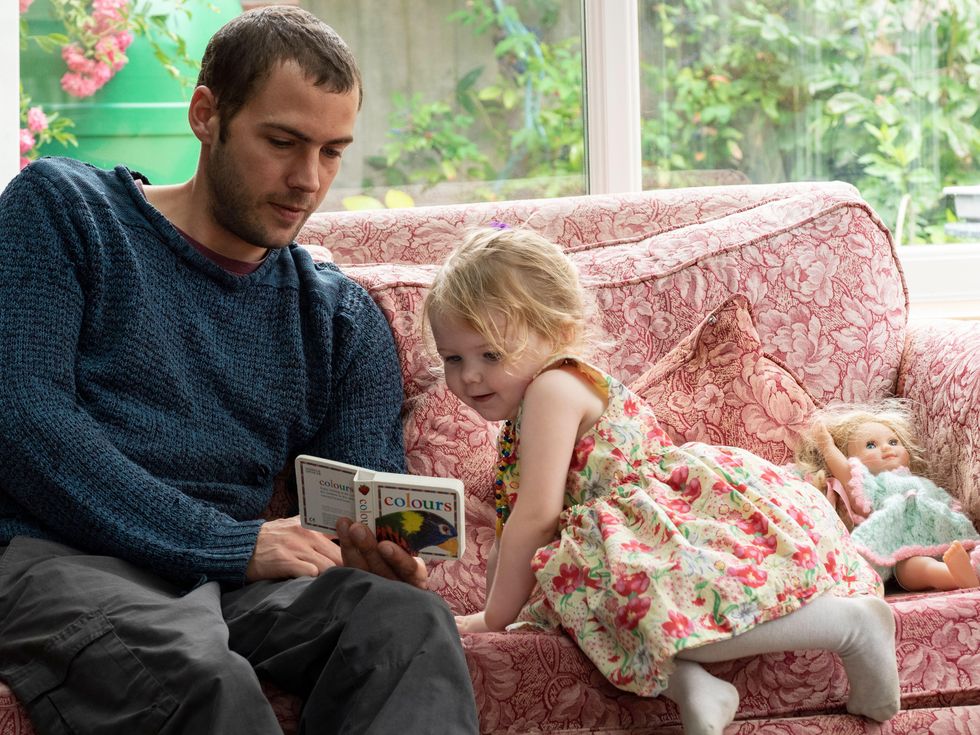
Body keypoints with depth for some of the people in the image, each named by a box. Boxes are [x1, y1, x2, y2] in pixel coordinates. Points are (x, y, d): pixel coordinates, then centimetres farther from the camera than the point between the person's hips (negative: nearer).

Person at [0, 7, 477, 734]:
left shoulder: (343, 317, 20)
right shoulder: (64, 209, 8)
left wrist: (380, 555, -13)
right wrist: (234, 543, -13)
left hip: (237, 574, 4)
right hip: (65, 557, -4)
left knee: (411, 620, -29)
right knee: (199, 675, -38)